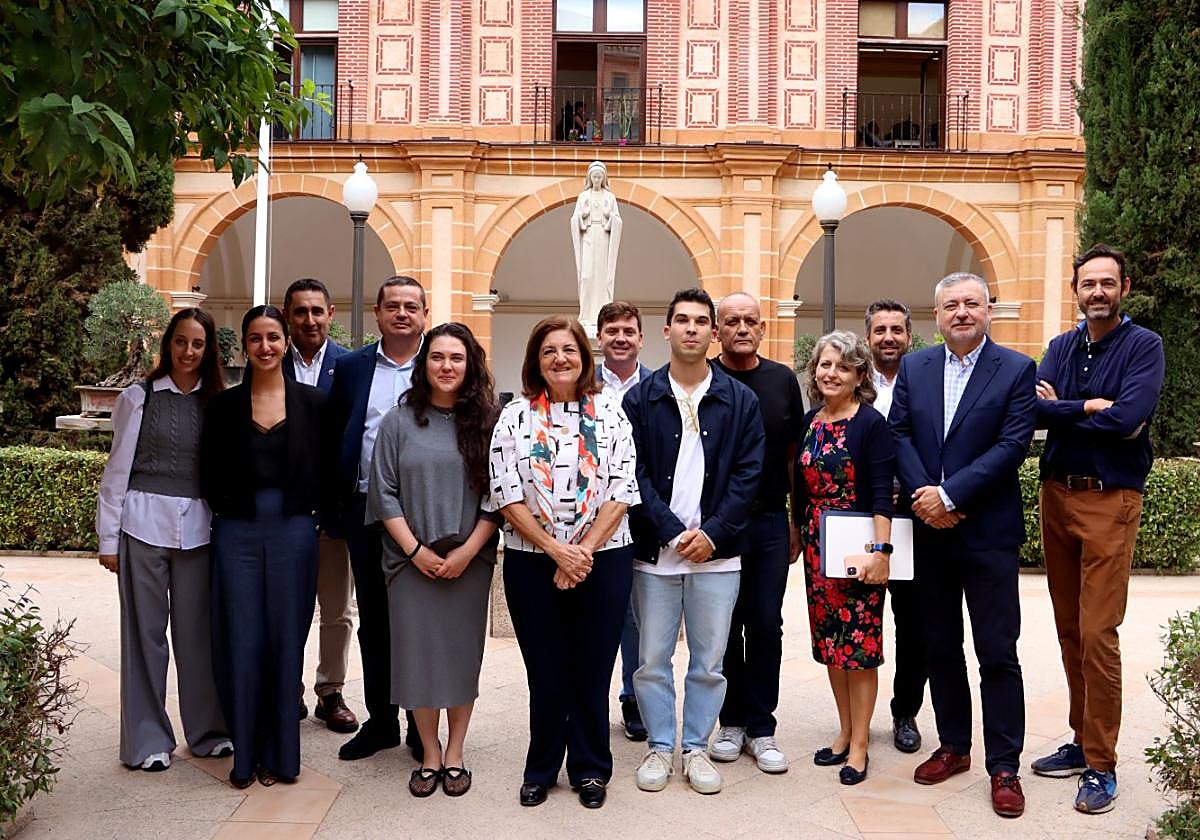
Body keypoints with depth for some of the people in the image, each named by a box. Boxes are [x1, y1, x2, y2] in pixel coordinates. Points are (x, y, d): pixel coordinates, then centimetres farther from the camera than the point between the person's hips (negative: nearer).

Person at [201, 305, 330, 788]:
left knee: (286, 640, 5)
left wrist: (311, 516, 1)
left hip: (293, 532, 0)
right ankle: (245, 753, 16)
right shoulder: (224, 405, 4)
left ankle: (280, 753, 17)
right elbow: (209, 475, 8)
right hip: (237, 534, 1)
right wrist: (224, 511, 3)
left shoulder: (311, 402, 3)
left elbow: (324, 472, 6)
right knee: (241, 642, 2)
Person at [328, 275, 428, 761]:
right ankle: (380, 721, 25)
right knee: (373, 620, 12)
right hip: (365, 509, 3)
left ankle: (422, 726, 20)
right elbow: (334, 438, 8)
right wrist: (336, 504, 3)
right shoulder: (351, 367, 8)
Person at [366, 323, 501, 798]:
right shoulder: (400, 421, 3)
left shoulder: (486, 422, 2)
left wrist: (468, 551, -10)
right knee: (417, 652, 4)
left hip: (470, 561, 0)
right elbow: (384, 492, 1)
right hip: (412, 560, 0)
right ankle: (430, 754, 19)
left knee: (462, 653, 6)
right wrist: (414, 549, -8)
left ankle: (454, 753, 20)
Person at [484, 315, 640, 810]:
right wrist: (557, 550, -12)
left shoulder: (610, 414, 2)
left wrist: (584, 551, -12)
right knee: (545, 672, 9)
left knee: (593, 671, 8)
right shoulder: (515, 415, 1)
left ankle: (591, 769, 26)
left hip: (603, 561, 0)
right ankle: (541, 769, 27)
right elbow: (506, 495, -5)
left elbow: (622, 492, -3)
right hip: (532, 563, 0)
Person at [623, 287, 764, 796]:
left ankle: (697, 748, 24)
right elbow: (634, 472, -3)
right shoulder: (640, 398, 2)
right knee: (652, 659, 7)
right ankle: (660, 746, 23)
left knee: (709, 661, 8)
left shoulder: (740, 400, 4)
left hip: (716, 550, 0)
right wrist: (673, 532, -11)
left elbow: (748, 473, 0)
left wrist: (712, 534, -9)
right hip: (654, 550, 0)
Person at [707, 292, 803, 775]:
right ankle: (731, 721, 22)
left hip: (770, 522, 2)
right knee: (724, 627, 7)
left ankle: (761, 727, 17)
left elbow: (793, 453, 11)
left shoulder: (782, 380, 6)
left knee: (766, 626, 6)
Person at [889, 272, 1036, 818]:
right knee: (939, 647, 13)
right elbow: (898, 435, 1)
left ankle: (1004, 767, 13)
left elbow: (1012, 445, -11)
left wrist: (949, 495, -16)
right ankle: (953, 746, 28)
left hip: (988, 532, -3)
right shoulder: (914, 367, 7)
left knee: (998, 654, 2)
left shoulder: (1016, 370, -3)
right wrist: (924, 497, -12)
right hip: (928, 528, 4)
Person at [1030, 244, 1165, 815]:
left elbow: (1129, 418, -19)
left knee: (1097, 634, -6)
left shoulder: (1143, 346, -4)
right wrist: (1094, 407, -14)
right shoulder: (1061, 347, 10)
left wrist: (1063, 409, -8)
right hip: (1056, 495, 5)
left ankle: (1101, 766, 6)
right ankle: (1083, 741, 25)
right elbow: (1035, 408, -5)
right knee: (1069, 631, 11)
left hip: (1111, 500, -5)